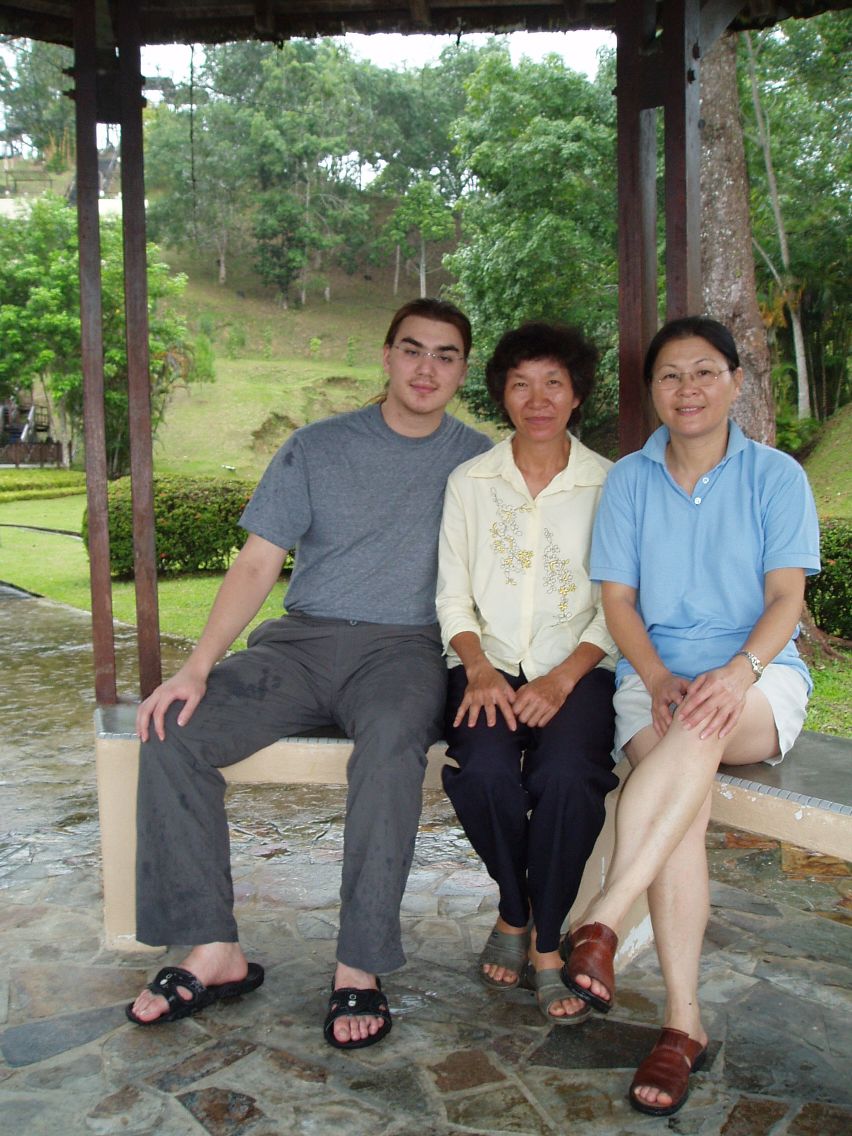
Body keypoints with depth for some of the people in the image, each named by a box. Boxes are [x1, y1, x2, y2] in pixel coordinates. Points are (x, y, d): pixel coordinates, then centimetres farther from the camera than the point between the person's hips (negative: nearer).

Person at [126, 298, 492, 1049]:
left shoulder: (480, 464, 8)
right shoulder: (316, 449, 10)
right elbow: (257, 565, 4)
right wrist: (198, 666, -9)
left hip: (404, 648, -2)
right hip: (300, 640, 3)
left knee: (391, 738, -37)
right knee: (171, 730, -20)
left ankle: (361, 966, -25)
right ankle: (216, 952, -10)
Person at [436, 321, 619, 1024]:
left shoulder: (609, 485, 5)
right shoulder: (469, 482, 10)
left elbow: (618, 609, 2)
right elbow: (453, 598, 7)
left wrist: (563, 679, -14)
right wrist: (479, 669, -11)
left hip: (577, 668, -1)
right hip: (489, 665, 1)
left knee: (567, 775, -31)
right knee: (484, 771, -29)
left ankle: (545, 939, -7)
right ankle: (516, 912, 1)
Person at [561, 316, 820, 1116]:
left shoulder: (776, 477, 5)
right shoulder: (628, 480, 9)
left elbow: (786, 599, -3)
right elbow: (618, 598, 4)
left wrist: (736, 674, -22)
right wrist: (658, 679, -14)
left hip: (760, 676, -1)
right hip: (656, 675, 1)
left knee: (701, 729, -37)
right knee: (684, 795, -30)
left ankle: (601, 922, -35)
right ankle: (682, 1021, -25)